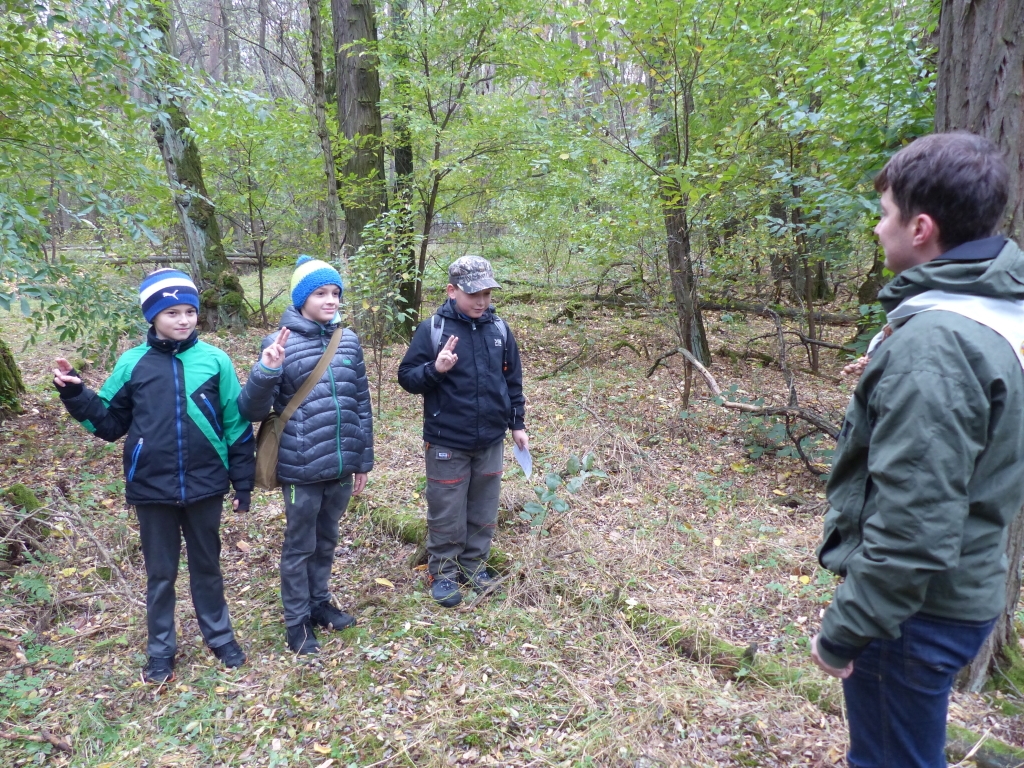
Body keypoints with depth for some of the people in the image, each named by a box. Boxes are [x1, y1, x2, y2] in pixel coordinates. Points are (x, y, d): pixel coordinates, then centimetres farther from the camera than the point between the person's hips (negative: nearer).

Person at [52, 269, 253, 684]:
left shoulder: (215, 360, -4)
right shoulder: (132, 363, -3)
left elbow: (236, 425, 0)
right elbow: (110, 423, 6)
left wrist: (243, 482, 0)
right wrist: (75, 395, -10)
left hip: (205, 485, 0)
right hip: (152, 489, 1)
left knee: (207, 566, 16)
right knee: (160, 573, 14)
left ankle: (220, 637, 33)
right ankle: (161, 650, 31)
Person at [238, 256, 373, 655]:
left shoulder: (348, 340, 3)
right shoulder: (281, 343, -9)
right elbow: (253, 411, -11)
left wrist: (363, 460, 10)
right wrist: (266, 372, -30)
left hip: (340, 465, 4)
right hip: (302, 468, -4)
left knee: (326, 540, 21)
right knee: (300, 545, 11)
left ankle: (320, 602, 40)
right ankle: (297, 620, 28)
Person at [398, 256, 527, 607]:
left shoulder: (499, 328, 2)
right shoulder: (432, 329, -10)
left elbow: (513, 380, 12)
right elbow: (407, 377, -8)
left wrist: (517, 424, 12)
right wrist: (435, 369, -27)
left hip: (491, 441, 4)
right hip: (446, 443, -4)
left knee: (483, 512, 15)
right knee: (446, 514, 8)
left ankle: (475, 565, 33)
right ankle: (442, 572, 26)